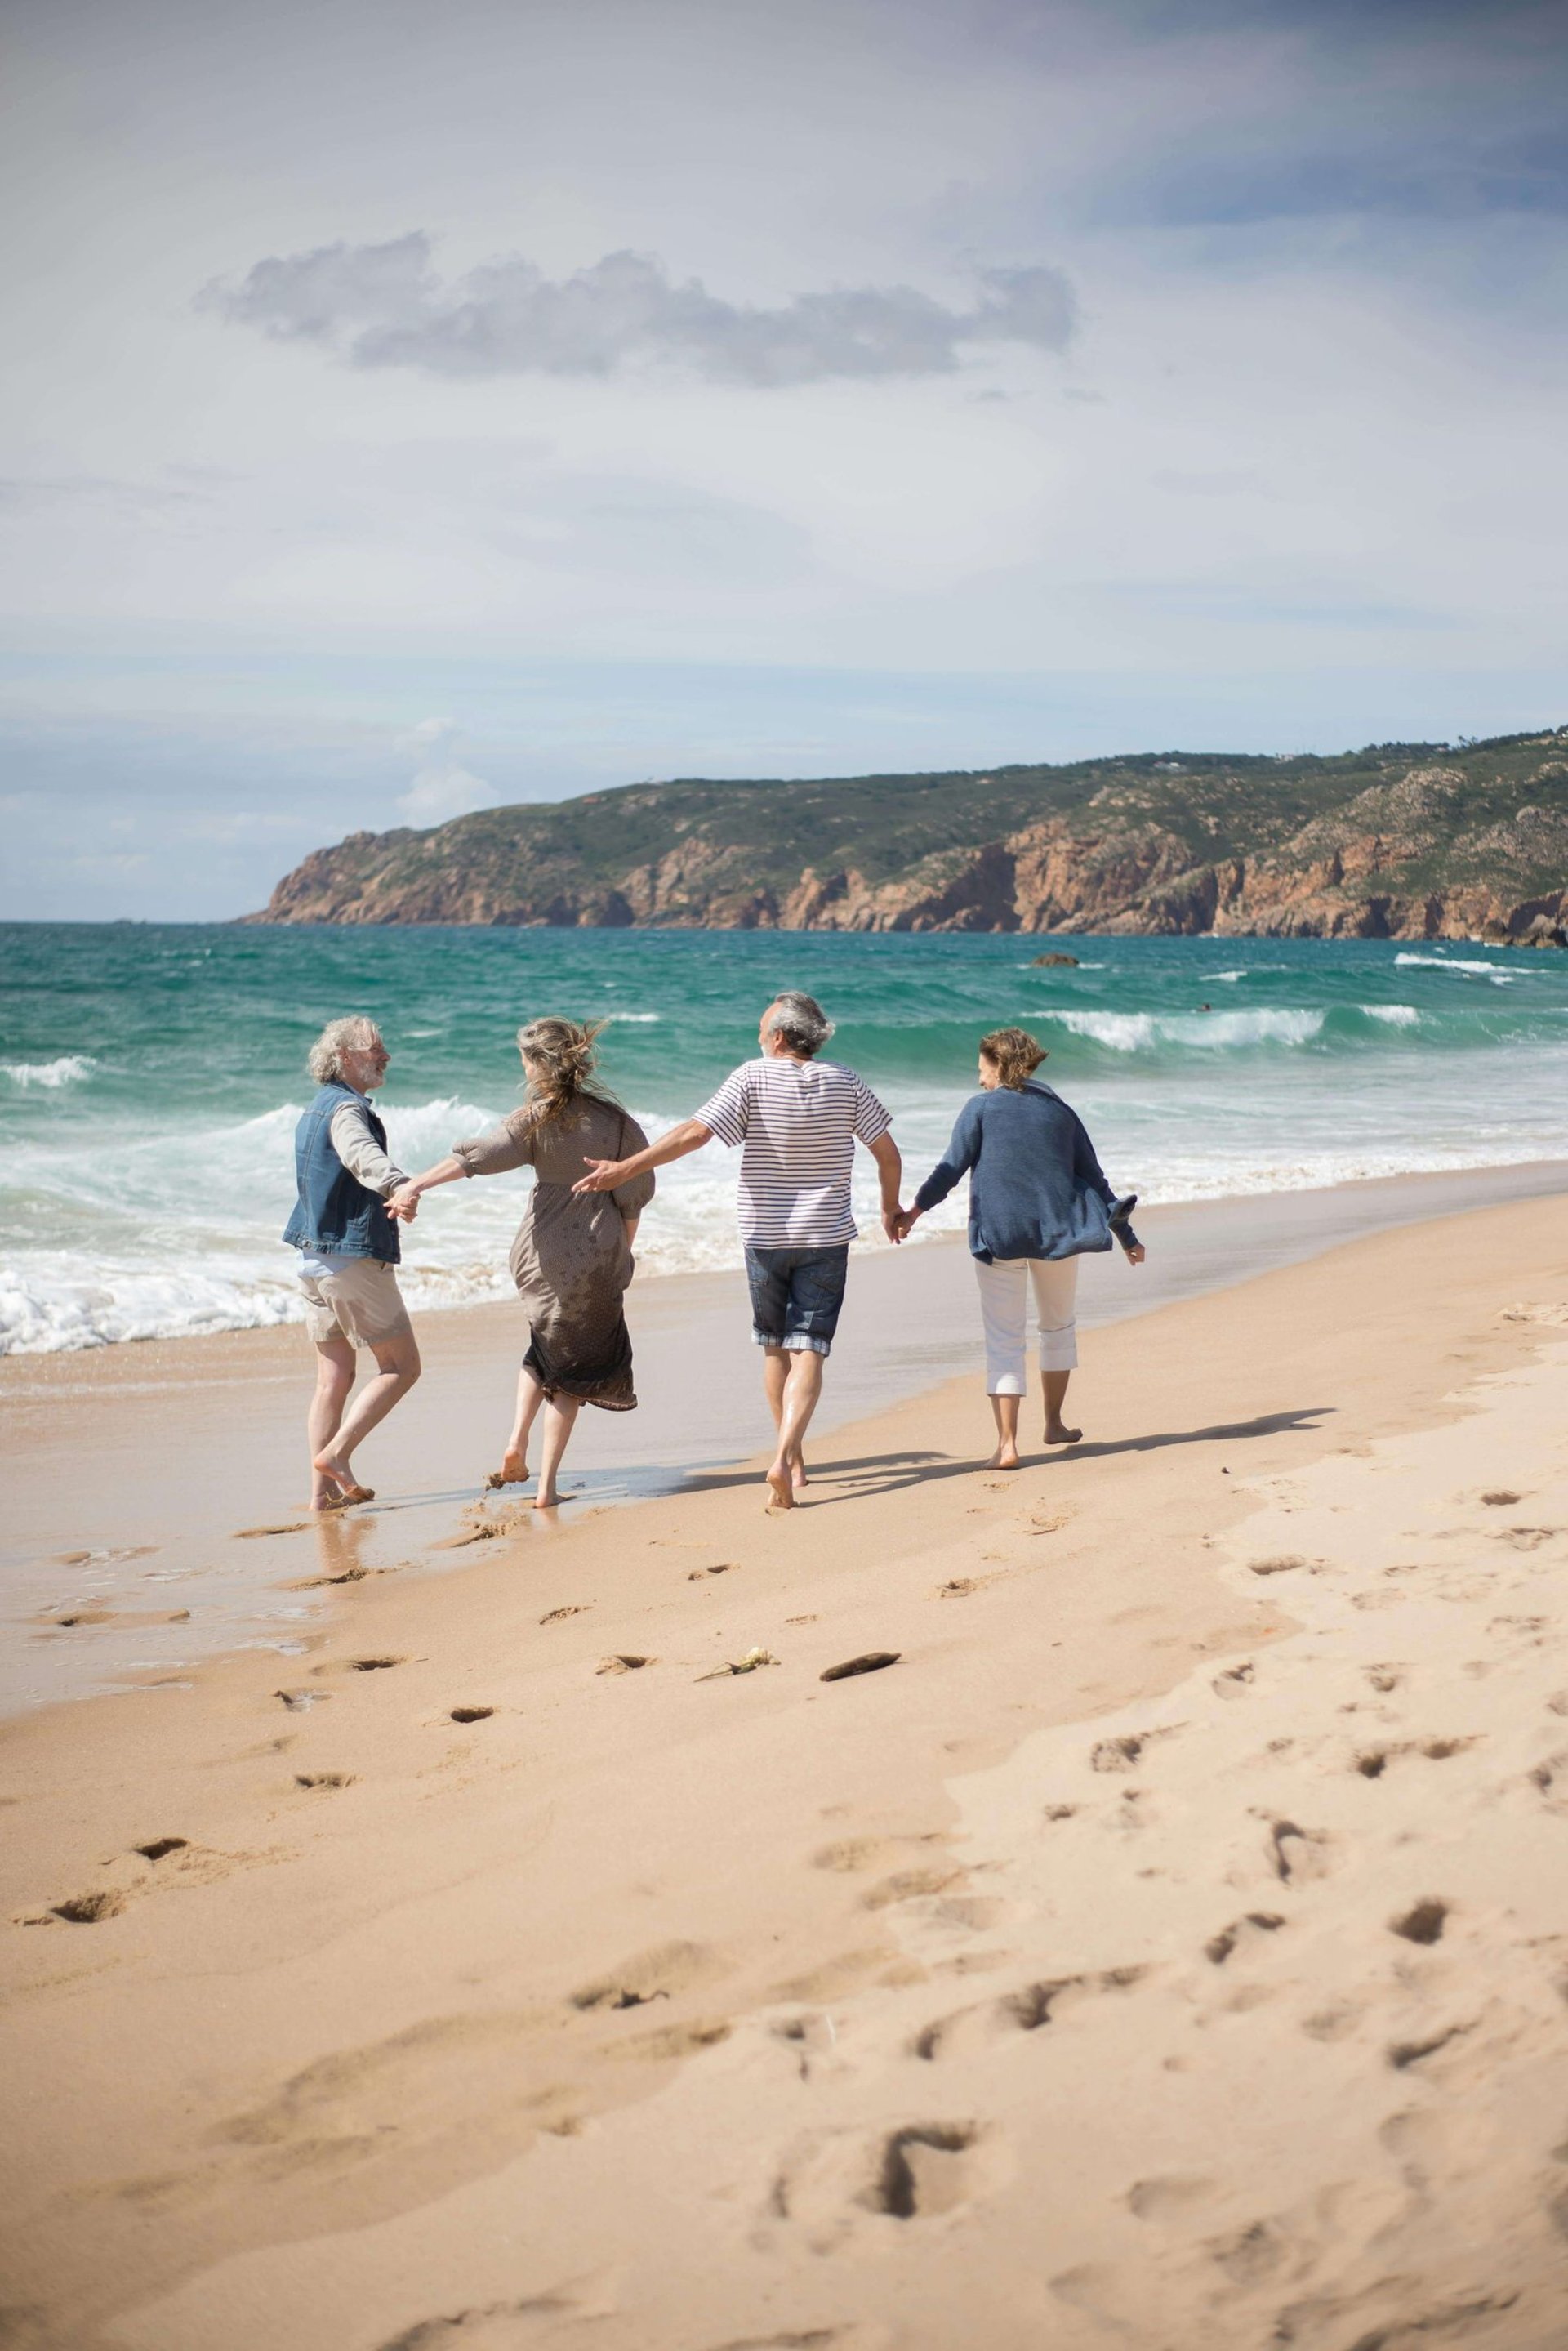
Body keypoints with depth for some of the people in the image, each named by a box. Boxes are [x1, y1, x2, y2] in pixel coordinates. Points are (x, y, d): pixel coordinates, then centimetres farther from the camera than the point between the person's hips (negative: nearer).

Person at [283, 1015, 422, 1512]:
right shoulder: (347, 1108, -14)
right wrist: (397, 1187, -56)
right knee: (401, 1366, 0)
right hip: (354, 1257, -9)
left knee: (333, 1378, 10)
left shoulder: (315, 1112, 17)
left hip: (314, 1258, 9)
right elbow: (362, 1155, -37)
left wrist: (387, 1194, 49)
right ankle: (336, 1453, -8)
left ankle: (323, 1489, 9)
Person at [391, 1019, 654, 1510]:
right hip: (598, 1256, 0)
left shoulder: (536, 1119, -7)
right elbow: (633, 1195, 2)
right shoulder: (613, 1119, -2)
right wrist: (621, 1253, 15)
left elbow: (476, 1155, -22)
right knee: (571, 1361, 8)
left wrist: (417, 1184, -32)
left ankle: (517, 1439, 7)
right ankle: (547, 1487, 2)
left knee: (546, 1342, 27)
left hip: (543, 1252, 0)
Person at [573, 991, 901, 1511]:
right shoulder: (844, 1083, -1)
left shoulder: (753, 1078, -10)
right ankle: (784, 1459, -23)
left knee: (775, 1348, 16)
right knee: (808, 1352, -5)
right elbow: (889, 1154, 4)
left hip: (764, 1235, 0)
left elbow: (694, 1133, -20)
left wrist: (625, 1168, -19)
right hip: (826, 1236, 1)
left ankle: (793, 1459, 25)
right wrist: (890, 1208, 21)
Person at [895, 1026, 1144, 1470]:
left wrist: (915, 1210, 2)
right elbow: (1093, 1178, 13)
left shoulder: (981, 1107, 1)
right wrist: (1126, 1235, 18)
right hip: (1057, 1232, 3)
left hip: (998, 1234, -3)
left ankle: (1006, 1445, -10)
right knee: (1058, 1326, 23)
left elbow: (952, 1166, -6)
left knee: (1004, 1339, 0)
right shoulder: (1059, 1109, 12)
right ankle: (1054, 1424, 32)